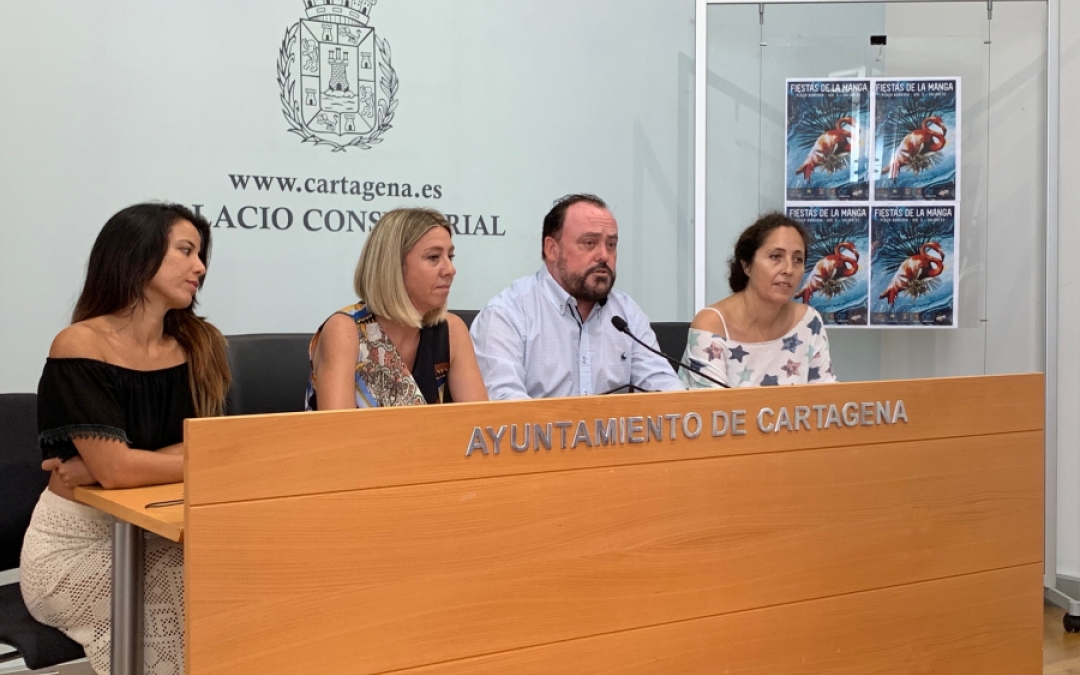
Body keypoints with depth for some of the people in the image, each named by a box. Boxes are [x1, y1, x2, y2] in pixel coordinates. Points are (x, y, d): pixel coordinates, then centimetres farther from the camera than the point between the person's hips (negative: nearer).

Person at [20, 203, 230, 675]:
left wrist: (98, 469, -18)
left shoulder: (201, 344, 0)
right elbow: (115, 469, -23)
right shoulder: (79, 346, -15)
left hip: (156, 537, 5)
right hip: (77, 543, -4)